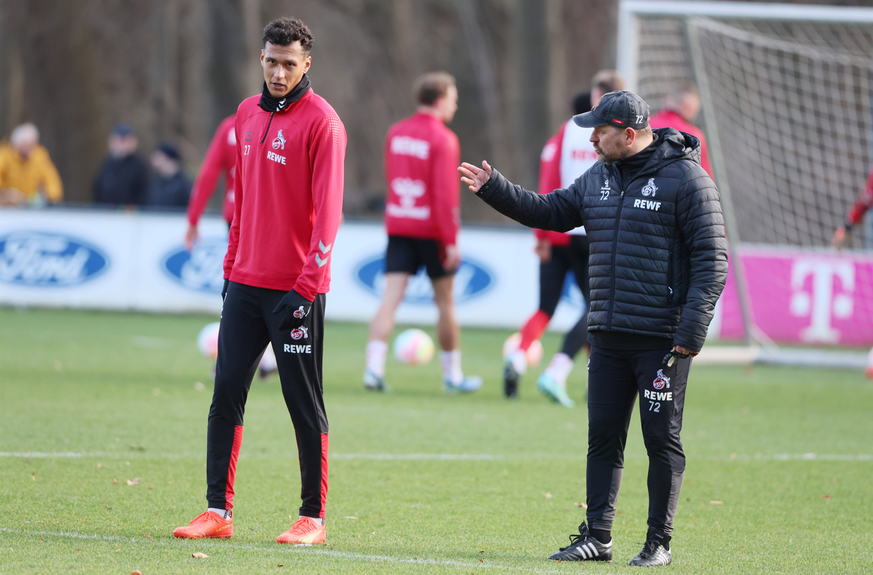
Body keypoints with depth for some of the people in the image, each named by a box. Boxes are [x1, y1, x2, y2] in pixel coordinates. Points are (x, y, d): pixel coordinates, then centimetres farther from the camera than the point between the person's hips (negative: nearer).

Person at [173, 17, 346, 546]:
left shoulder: (321, 122, -9)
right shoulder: (248, 114, 12)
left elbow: (327, 211, -13)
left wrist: (306, 285, -18)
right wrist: (232, 265, 17)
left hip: (296, 289, -6)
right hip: (246, 283, 6)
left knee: (305, 403, 0)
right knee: (226, 393, 2)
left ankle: (314, 518, 8)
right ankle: (219, 511, 6)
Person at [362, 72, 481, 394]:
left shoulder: (396, 134, 8)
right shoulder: (443, 140, -12)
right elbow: (445, 194, -17)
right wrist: (451, 241, -16)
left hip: (397, 226, 5)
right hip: (432, 229, -5)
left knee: (390, 299, -3)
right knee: (445, 301, 9)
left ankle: (374, 367, -19)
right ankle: (453, 374, 19)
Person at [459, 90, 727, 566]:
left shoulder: (686, 179, -9)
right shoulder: (597, 179, 12)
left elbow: (711, 260, -11)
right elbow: (549, 211, 20)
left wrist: (690, 332, -17)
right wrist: (493, 189, 6)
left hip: (662, 340, -7)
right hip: (608, 338, 7)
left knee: (662, 440, -1)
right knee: (603, 438, 7)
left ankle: (659, 542, 6)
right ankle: (596, 536, 12)